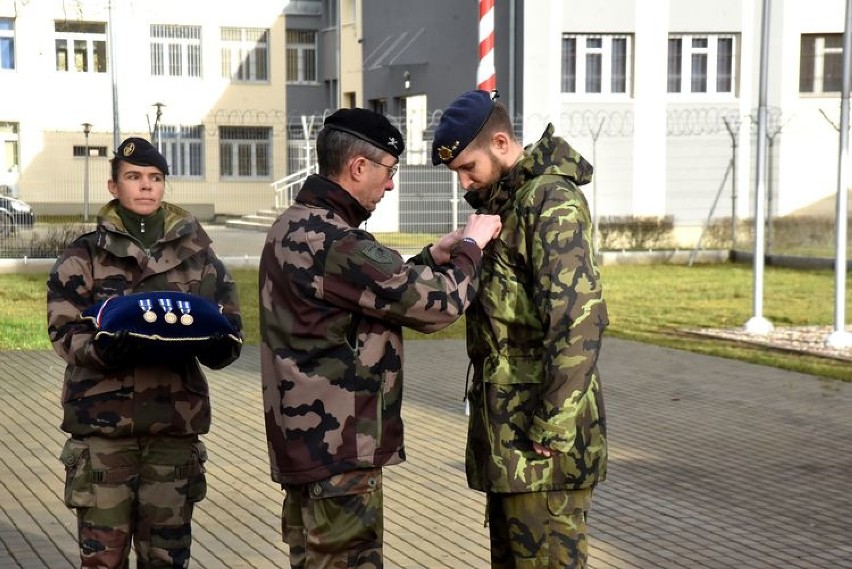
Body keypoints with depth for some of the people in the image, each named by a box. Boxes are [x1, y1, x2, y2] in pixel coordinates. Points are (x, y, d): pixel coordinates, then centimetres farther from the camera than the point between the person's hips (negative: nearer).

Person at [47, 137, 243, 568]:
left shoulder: (197, 253, 11)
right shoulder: (83, 256, 5)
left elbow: (230, 328, 10)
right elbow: (64, 331, -3)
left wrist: (214, 345, -13)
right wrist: (102, 349, -23)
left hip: (175, 420, 2)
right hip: (103, 419, -2)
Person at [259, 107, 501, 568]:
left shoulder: (295, 226, 10)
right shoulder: (333, 245, -23)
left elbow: (386, 289, 17)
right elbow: (439, 303, -17)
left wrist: (434, 257, 8)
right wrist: (470, 246, -1)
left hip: (306, 441, 10)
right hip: (340, 448, -10)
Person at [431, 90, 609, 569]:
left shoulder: (552, 202, -16)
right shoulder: (505, 202, 16)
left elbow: (579, 320, -23)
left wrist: (555, 427, -23)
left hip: (541, 431, -10)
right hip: (506, 427, 10)